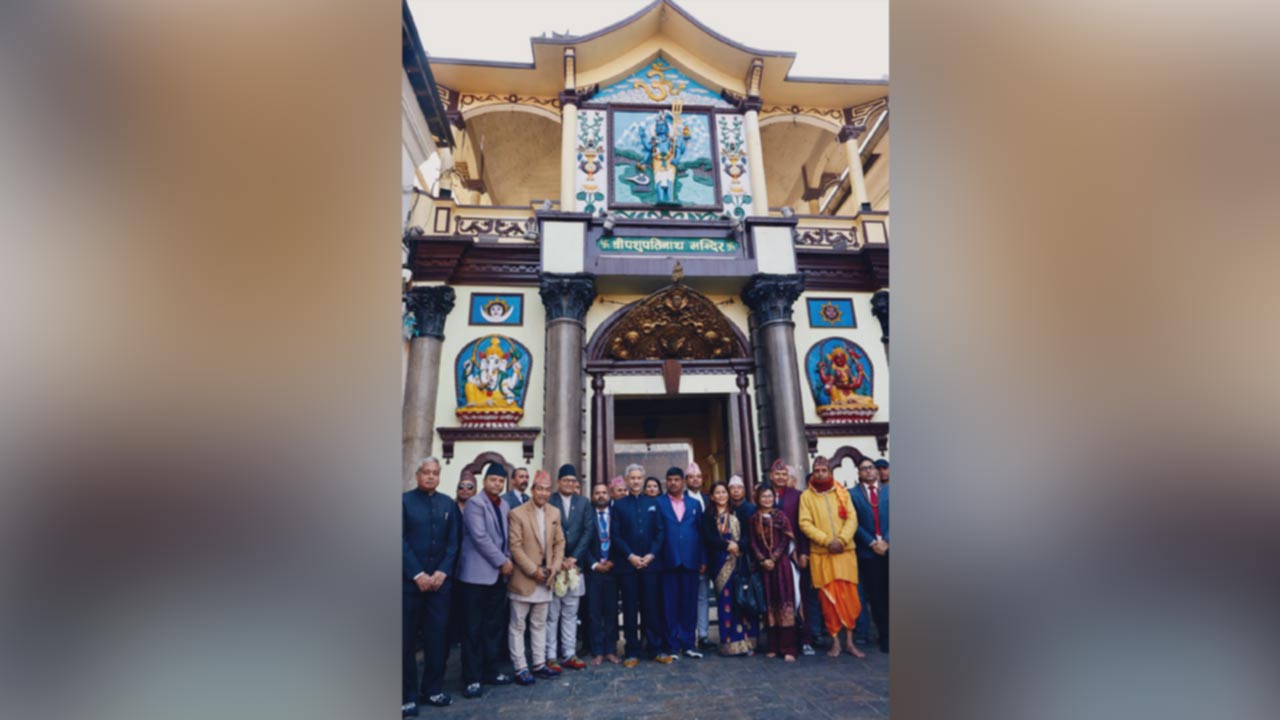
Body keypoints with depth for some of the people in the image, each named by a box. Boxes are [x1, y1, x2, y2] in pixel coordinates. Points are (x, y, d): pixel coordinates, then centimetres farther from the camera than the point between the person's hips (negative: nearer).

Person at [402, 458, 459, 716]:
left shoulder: (448, 504, 8)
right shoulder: (405, 500, -2)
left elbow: (453, 542, 6)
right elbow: (401, 541, -8)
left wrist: (442, 572, -7)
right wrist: (418, 574, -13)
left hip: (440, 580, 3)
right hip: (410, 581, -3)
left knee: (438, 637, 7)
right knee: (407, 639, 5)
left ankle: (432, 689, 22)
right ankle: (407, 695, 17)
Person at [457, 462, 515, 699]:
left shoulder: (504, 506, 12)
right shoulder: (475, 503, -11)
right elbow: (480, 537, -19)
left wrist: (508, 560, 2)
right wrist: (502, 561, -15)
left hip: (498, 574, 7)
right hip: (477, 574, -7)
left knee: (493, 626, 13)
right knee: (473, 628, 1)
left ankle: (490, 671, 24)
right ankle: (472, 678, 10)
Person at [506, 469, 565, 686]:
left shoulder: (554, 513, 5)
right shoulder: (517, 513, -12)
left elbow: (559, 543, 10)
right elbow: (515, 547, -14)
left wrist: (554, 567, -3)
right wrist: (534, 571, -15)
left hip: (545, 578, 5)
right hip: (523, 579, -5)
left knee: (539, 624, 16)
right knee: (518, 625, 5)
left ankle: (539, 664, 26)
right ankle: (520, 668, 15)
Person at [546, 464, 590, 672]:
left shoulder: (583, 502, 7)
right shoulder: (548, 501, -3)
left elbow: (587, 531, 2)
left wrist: (573, 557, -7)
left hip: (575, 564, 3)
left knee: (570, 613, 11)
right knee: (551, 614, 2)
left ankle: (570, 654, 19)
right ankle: (550, 656, 12)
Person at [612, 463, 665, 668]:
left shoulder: (653, 503, 10)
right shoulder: (619, 505, 4)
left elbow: (659, 532, 6)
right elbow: (616, 536, -1)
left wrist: (651, 555, -7)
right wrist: (630, 556, -10)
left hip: (650, 563, 1)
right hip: (627, 564, -1)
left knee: (651, 607, 5)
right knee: (630, 609, 4)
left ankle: (654, 648, 16)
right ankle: (632, 652, 13)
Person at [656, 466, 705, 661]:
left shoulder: (695, 504, 12)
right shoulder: (658, 503, 3)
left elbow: (701, 533, 11)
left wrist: (703, 560, 6)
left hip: (690, 561, 3)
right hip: (669, 561, -2)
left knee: (689, 603, 7)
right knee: (670, 605, 4)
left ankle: (688, 644, 20)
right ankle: (672, 646, 14)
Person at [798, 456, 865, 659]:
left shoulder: (842, 493, 8)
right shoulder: (806, 496, 3)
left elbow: (852, 519, 2)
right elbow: (805, 523, -4)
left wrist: (841, 540, -12)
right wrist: (827, 540, -14)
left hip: (845, 551, 2)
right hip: (821, 554, -1)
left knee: (850, 596, 2)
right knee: (828, 598, 0)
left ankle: (849, 641, 15)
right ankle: (835, 641, 11)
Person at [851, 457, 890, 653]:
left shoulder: (888, 491, 10)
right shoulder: (853, 494, 6)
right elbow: (854, 523, 1)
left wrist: (886, 541, -8)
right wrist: (871, 543, -8)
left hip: (889, 549, 1)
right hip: (868, 551, 0)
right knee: (876, 597, 4)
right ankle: (884, 637, 13)